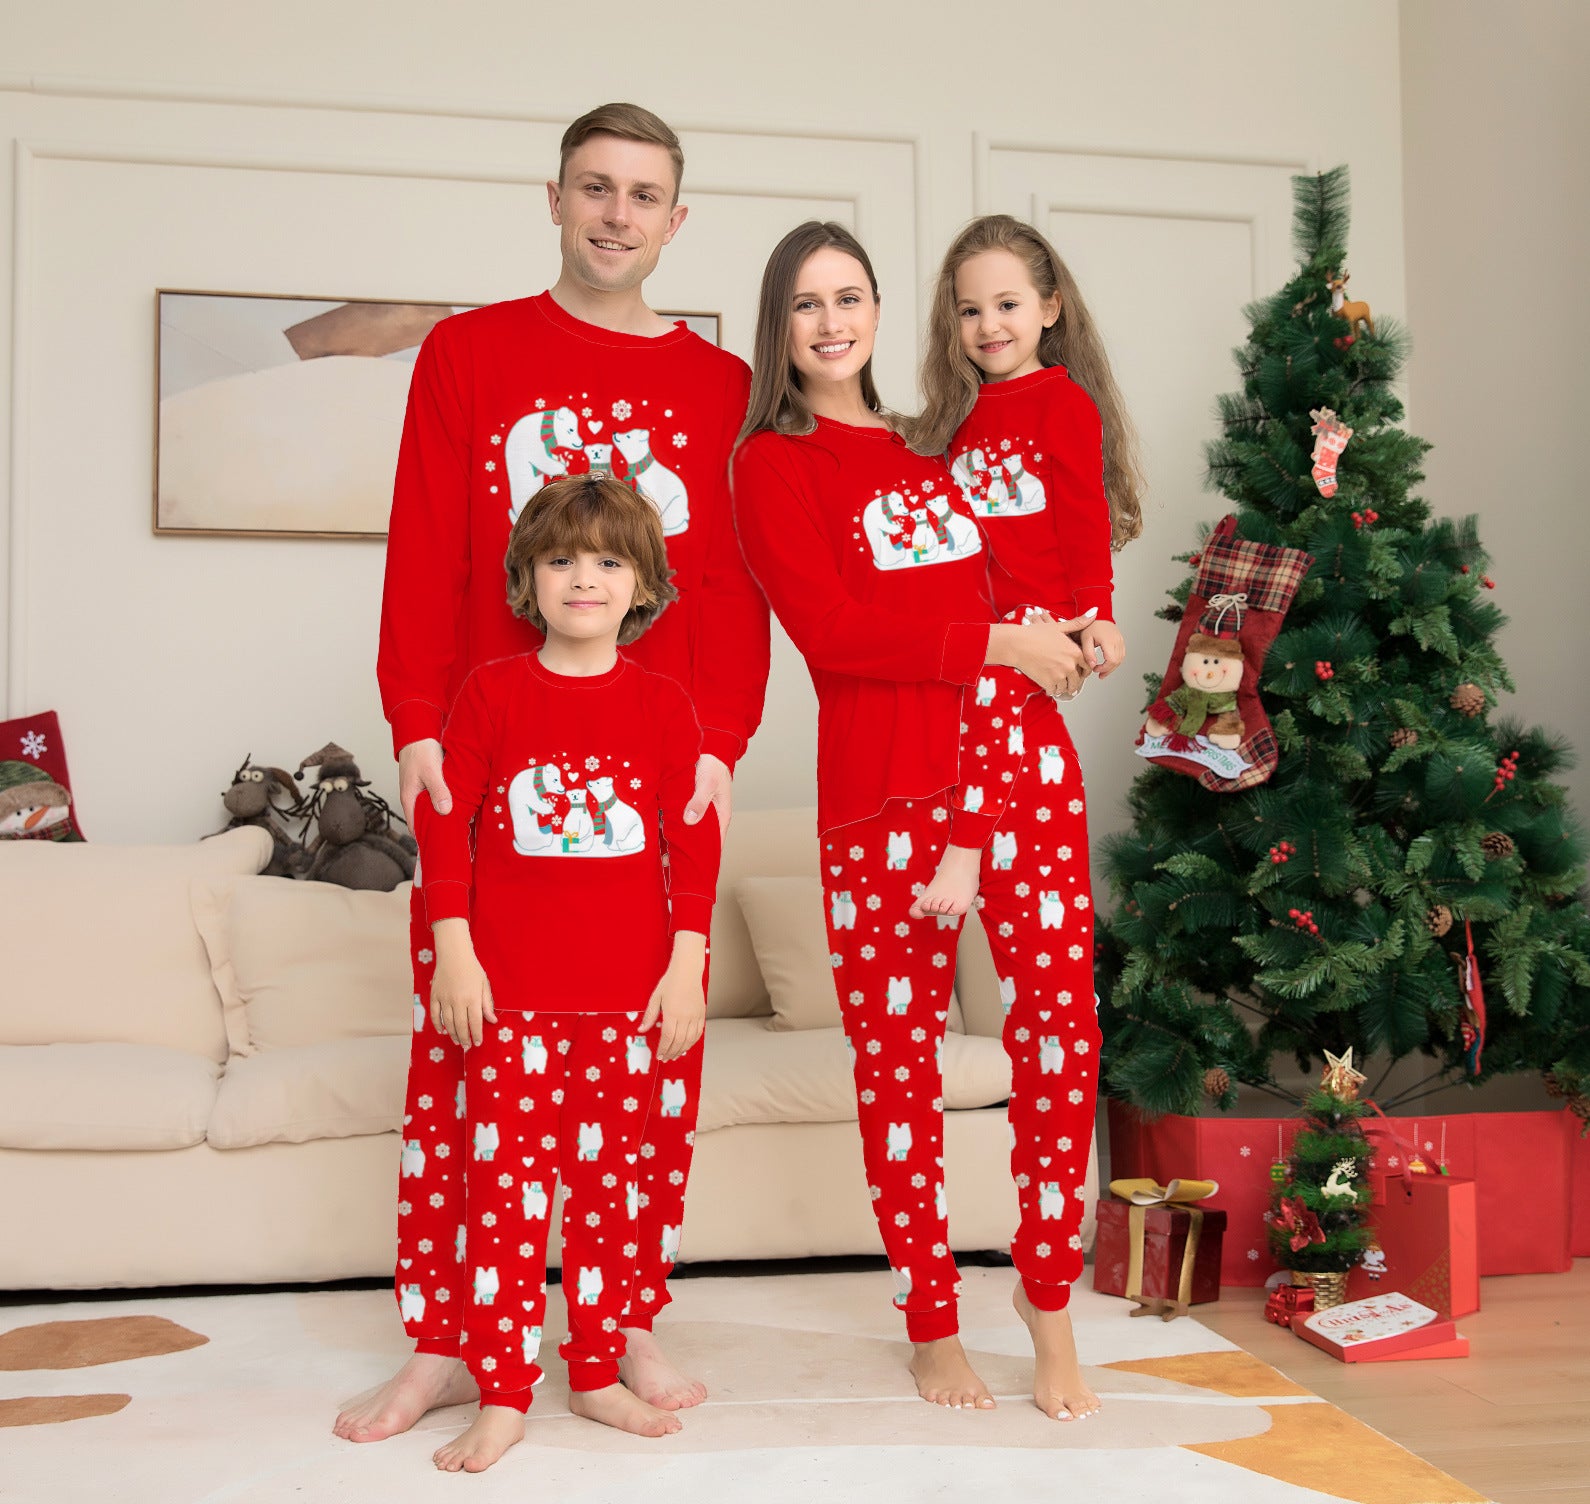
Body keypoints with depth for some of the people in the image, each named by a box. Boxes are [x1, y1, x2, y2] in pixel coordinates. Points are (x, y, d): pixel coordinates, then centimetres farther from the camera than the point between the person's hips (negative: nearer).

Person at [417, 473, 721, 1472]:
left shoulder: (663, 705, 2)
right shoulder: (491, 693, 1)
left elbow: (695, 843, 3)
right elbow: (444, 822, 1)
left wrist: (687, 963, -2)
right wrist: (454, 950, -5)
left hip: (629, 991, 1)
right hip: (510, 988, -1)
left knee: (610, 1179, 11)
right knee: (506, 1182, 1)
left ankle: (598, 1373, 25)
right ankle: (503, 1397, 11)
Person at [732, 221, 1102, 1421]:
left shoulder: (930, 445, 20)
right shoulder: (773, 463, 2)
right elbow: (827, 626, -11)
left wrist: (1068, 632, 4)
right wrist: (1000, 639, -11)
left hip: (1022, 759, 5)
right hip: (885, 780, -4)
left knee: (1061, 1026, 0)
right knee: (898, 1053, 4)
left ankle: (1050, 1305, 17)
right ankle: (933, 1324, 21)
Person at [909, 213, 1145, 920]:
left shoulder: (1063, 402, -2)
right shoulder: (960, 413, 17)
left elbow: (1084, 517, -6)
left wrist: (1095, 613, -9)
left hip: (1041, 609, -7)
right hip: (970, 613, 7)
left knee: (990, 690, -29)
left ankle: (965, 851, -28)